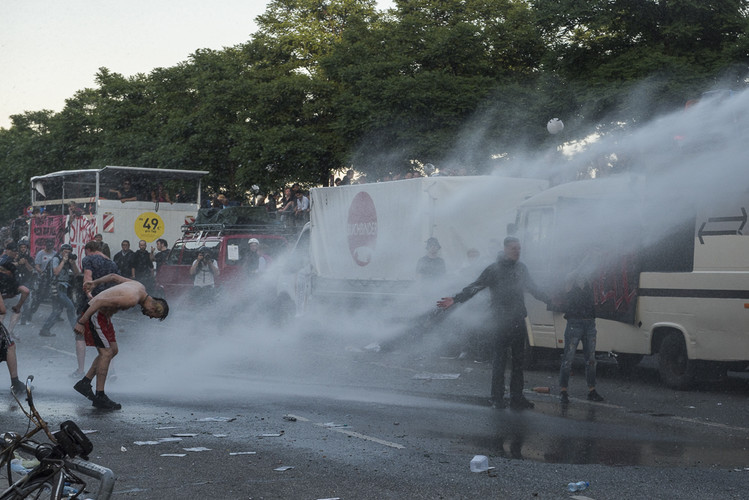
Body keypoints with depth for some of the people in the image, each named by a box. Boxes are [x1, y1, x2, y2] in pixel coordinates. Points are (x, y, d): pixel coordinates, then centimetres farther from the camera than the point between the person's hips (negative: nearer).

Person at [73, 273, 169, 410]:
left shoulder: (140, 287, 3)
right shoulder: (132, 299, -27)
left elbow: (113, 277, 16)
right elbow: (100, 302, -30)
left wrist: (95, 283, 26)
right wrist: (81, 323, -27)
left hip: (103, 315, 10)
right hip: (94, 313, -10)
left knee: (113, 350, 11)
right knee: (106, 353, -12)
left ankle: (84, 382, 15)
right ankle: (100, 396, -10)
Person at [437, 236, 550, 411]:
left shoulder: (521, 268, 13)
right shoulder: (494, 269, -6)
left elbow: (533, 288, 28)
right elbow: (475, 287, -12)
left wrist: (550, 300, 35)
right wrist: (455, 299, -23)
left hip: (519, 322, 6)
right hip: (502, 322, -6)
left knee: (519, 361, 7)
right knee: (500, 361, -2)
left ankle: (517, 398, 13)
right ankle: (497, 399, 4)